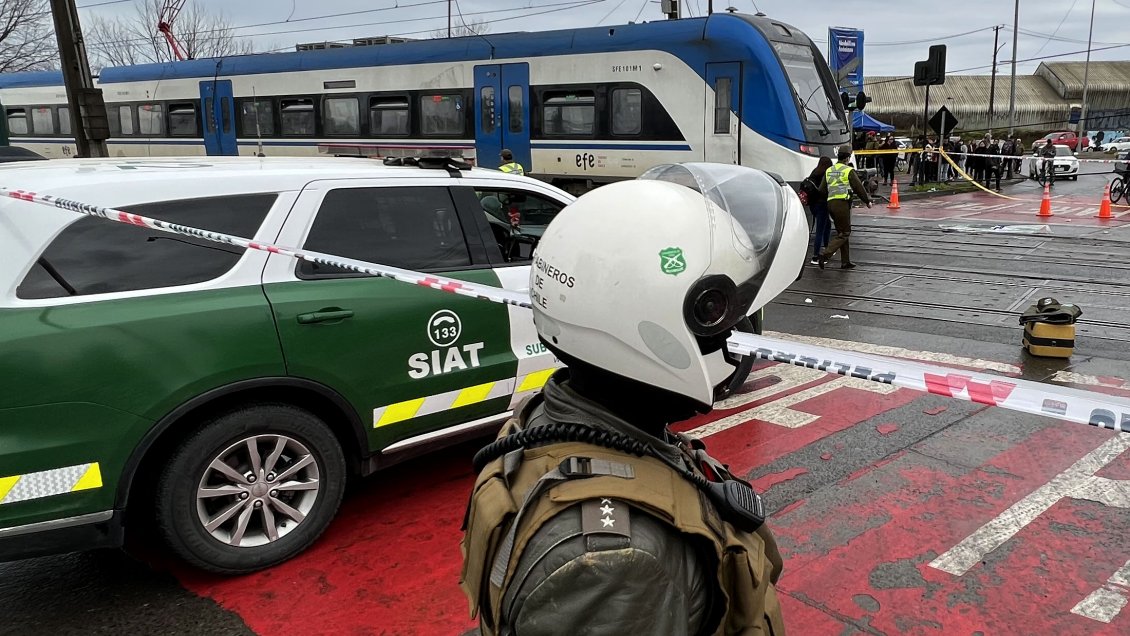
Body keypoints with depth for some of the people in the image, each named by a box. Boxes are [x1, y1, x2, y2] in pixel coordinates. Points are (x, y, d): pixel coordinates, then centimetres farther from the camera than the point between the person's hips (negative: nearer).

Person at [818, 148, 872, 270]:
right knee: (844, 234, -3)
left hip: (830, 203, 7)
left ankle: (845, 262, 14)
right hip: (842, 203, -7)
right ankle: (824, 255, -18)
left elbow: (822, 190, 12)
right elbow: (859, 188, -2)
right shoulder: (849, 170, -5)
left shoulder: (829, 171, 14)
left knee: (841, 233, 14)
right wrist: (867, 201, 11)